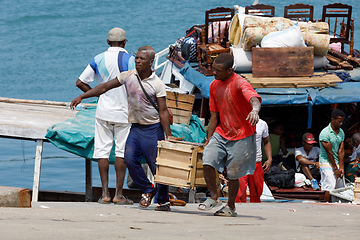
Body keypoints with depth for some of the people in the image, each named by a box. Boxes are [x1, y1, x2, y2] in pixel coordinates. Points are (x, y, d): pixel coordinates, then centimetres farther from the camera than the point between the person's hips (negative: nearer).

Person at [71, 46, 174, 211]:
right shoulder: (128, 76, 3)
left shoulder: (157, 84, -8)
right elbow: (105, 87, 9)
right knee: (130, 159, -12)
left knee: (157, 166, -5)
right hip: (135, 127, 4)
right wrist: (81, 97, 5)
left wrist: (168, 136, -13)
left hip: (153, 129, -4)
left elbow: (163, 112, -8)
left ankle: (164, 201, 11)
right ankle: (147, 190, 9)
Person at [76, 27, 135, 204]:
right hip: (123, 111, -3)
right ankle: (119, 194, -1)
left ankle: (105, 193, 3)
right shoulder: (128, 59, -8)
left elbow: (80, 82, 2)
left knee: (103, 151, 6)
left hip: (103, 112, 3)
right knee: (122, 153, 1)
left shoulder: (98, 60, 3)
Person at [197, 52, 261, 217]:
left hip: (241, 136, -5)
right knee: (207, 161, -15)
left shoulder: (239, 83, -17)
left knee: (233, 174, 1)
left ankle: (231, 207, 20)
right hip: (221, 133, 5)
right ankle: (214, 197, 3)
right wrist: (209, 140, 12)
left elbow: (254, 99, -38)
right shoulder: (214, 85, 5)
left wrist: (255, 110, -62)